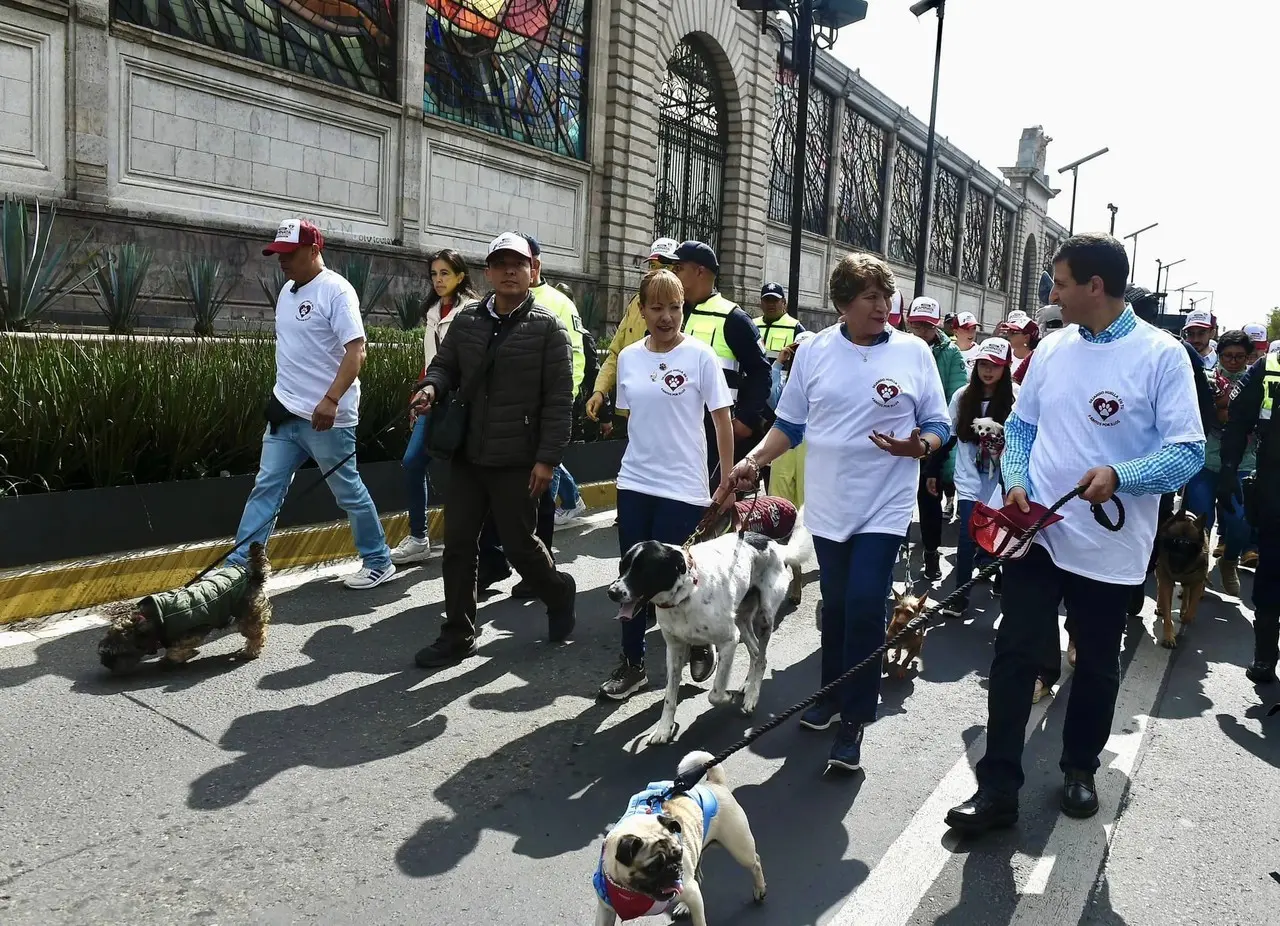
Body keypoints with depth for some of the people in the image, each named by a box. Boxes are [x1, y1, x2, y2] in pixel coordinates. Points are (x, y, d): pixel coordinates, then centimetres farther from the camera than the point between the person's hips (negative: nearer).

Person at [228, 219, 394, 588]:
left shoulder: (336, 290, -13)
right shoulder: (287, 291, 13)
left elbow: (356, 351, -22)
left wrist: (331, 400, -32)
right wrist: (280, 395, 19)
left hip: (327, 418, -8)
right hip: (285, 413, 8)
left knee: (349, 493, 4)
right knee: (265, 489, 7)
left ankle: (379, 563, 20)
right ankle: (236, 567, 13)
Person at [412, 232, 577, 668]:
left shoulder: (547, 327, -6)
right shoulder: (467, 320, 8)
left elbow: (559, 399, -9)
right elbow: (445, 365, 16)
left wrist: (547, 458, -14)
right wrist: (432, 386, -9)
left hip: (516, 460, -5)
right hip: (466, 454, 5)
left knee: (519, 543, 5)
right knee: (458, 544, 7)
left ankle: (559, 593, 36)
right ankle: (458, 635, 20)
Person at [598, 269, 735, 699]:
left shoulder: (701, 356, -8)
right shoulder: (628, 357, 5)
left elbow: (722, 421, -5)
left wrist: (729, 482, -6)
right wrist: (638, 458, 16)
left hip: (683, 487, -4)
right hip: (634, 483, 4)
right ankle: (631, 663, 21)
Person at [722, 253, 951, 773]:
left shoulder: (914, 352, -3)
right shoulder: (814, 351, 2)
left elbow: (938, 426, 1)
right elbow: (790, 424, 8)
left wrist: (918, 446, -21)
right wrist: (754, 459, -7)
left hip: (885, 505, -2)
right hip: (829, 503, 3)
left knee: (864, 609, -8)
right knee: (836, 607, 15)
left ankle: (854, 721, 6)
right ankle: (833, 696, 34)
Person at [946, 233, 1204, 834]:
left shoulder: (1161, 355, -9)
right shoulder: (1053, 347, 5)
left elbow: (1187, 452, -13)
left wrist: (1118, 475, -29)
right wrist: (1017, 483, -5)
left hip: (1111, 545, -3)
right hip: (1036, 532, 3)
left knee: (1097, 667, 14)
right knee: (1014, 658, 0)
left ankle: (1080, 768, 37)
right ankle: (998, 788, 9)